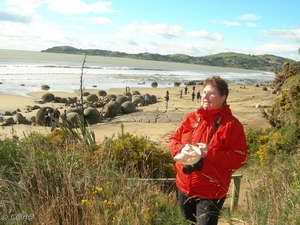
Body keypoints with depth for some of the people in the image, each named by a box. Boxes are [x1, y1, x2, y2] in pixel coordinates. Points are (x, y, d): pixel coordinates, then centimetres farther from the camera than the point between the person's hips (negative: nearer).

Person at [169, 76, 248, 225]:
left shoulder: (231, 125, -12)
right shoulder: (191, 118, 4)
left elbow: (239, 159, -15)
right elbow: (173, 140, 10)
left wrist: (210, 154, -25)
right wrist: (181, 150, -13)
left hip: (211, 193, -5)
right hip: (184, 188, 6)